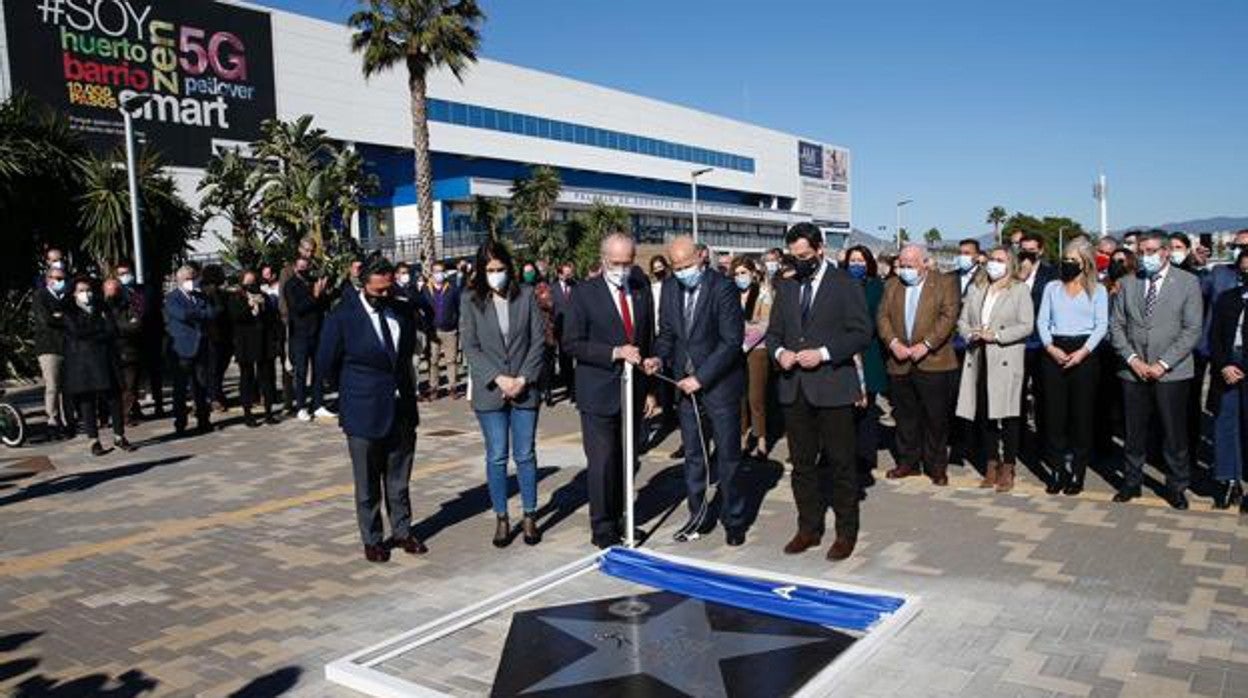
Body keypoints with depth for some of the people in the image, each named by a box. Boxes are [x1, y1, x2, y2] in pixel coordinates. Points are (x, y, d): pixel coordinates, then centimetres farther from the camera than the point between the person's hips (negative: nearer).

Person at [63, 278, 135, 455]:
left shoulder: (101, 308, 14)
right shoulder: (69, 311, 7)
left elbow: (112, 331, 3)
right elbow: (76, 332, -9)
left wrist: (90, 335, -5)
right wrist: (101, 327, -3)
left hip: (105, 360, 2)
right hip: (81, 362, -2)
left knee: (113, 398, -2)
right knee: (86, 400, -1)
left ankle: (119, 437, 6)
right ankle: (94, 441, 6)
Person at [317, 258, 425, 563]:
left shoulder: (400, 310, 0)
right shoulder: (342, 318, -13)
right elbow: (326, 364, -4)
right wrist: (353, 390, 5)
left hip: (402, 409, 4)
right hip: (364, 412, -4)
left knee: (399, 480, 15)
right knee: (368, 483, 9)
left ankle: (402, 531, 29)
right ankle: (372, 540, 23)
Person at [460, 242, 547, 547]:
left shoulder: (526, 295, 1)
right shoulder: (471, 300, 0)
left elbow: (539, 340, 0)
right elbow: (470, 346, -4)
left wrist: (523, 378, -9)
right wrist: (499, 379, -12)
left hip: (525, 388, 0)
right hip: (490, 390, 0)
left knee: (525, 455, 6)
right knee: (496, 457, 6)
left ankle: (530, 517, 19)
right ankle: (501, 519, 18)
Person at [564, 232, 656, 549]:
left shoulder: (642, 291, 9)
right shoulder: (585, 292, -5)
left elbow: (649, 342, 14)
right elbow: (571, 343, -9)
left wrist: (651, 389, 11)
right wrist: (614, 352, -19)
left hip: (633, 393, 5)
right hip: (599, 394, -4)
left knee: (626, 462, 11)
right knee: (602, 463, -2)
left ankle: (618, 519, 26)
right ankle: (602, 529, 11)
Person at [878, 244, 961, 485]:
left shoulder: (945, 283, 0)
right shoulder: (892, 285, 13)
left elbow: (948, 316, -10)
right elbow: (883, 316, 5)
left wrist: (926, 344, -18)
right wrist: (893, 342, -11)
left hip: (934, 363, -4)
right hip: (899, 364, 4)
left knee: (936, 418, 2)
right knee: (905, 416, 11)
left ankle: (936, 466, 14)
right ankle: (908, 461, 23)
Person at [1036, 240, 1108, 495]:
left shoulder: (1097, 290, 7)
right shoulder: (1052, 287, 13)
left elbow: (1101, 326, -1)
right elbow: (1042, 321, 6)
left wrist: (1083, 352, -14)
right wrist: (1051, 347, -9)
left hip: (1084, 354, -2)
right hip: (1054, 353, 2)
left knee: (1082, 413, 2)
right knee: (1054, 413, 0)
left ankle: (1078, 472, 10)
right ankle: (1057, 470, 9)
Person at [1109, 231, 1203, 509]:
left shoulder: (1187, 282, -1)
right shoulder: (1129, 283, 7)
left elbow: (1192, 330, -6)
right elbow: (1116, 324, 6)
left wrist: (1163, 364, -13)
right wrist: (1132, 359, -7)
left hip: (1172, 372, -2)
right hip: (1134, 371, 2)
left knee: (1174, 434, 5)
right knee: (1134, 433, 9)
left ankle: (1176, 488, 19)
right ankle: (1131, 482, 22)